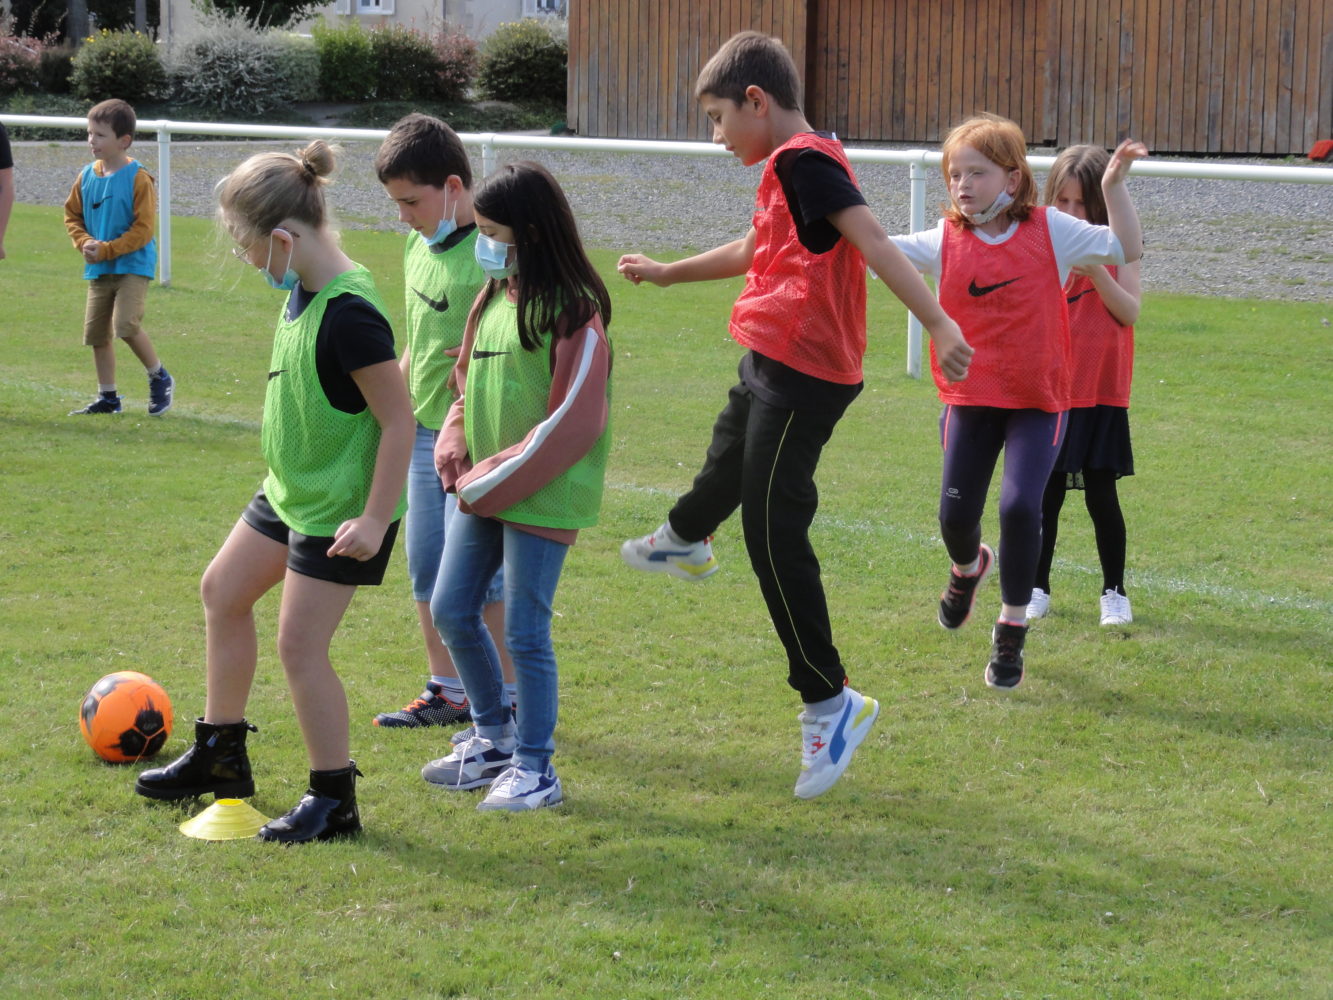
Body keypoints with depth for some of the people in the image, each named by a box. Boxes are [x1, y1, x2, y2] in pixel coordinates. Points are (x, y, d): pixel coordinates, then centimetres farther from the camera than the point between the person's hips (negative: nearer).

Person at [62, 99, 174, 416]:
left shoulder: (138, 178, -13)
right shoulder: (86, 176, 3)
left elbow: (143, 229, -14)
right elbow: (72, 215, 13)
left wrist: (107, 249, -18)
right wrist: (84, 242, -6)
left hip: (132, 266, -6)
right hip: (98, 270, 6)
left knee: (126, 324, -21)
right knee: (96, 333, 9)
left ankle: (159, 378, 2)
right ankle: (107, 398, 21)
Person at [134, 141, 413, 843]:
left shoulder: (349, 314, -27)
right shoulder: (301, 292, 1)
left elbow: (399, 419, -25)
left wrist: (374, 519, -25)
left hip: (339, 511, -10)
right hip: (290, 491, 10)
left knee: (299, 646, -6)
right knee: (222, 591, 19)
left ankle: (334, 801, 9)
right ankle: (219, 756, 33)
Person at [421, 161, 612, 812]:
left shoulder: (572, 313, -16)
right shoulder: (492, 298, 9)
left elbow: (572, 422, -19)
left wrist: (491, 480, -15)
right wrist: (453, 450, 1)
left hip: (543, 498, -8)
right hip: (484, 490, 8)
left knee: (524, 632, -2)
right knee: (451, 611, 12)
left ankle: (535, 771, 11)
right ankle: (494, 737, 31)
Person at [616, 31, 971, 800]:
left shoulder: (801, 161, -17)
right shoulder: (802, 165, 15)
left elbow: (871, 238, -29)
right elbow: (758, 250, 33)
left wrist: (938, 323, -41)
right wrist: (671, 272, 47)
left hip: (798, 377, -10)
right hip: (775, 368, 10)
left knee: (774, 534, -10)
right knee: (728, 465, 35)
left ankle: (829, 701, -7)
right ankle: (684, 541, 65)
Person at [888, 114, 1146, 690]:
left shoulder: (1051, 231, -4)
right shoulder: (946, 241, -2)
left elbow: (1127, 250, -1)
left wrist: (1114, 187, -13)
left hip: (1037, 401, -2)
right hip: (970, 399, 2)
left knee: (1020, 506, -17)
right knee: (956, 512, 3)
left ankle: (1012, 630, 1)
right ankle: (968, 567, 43)